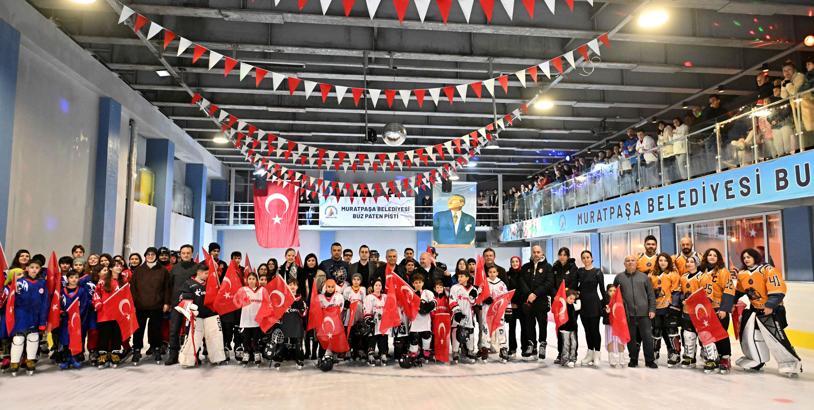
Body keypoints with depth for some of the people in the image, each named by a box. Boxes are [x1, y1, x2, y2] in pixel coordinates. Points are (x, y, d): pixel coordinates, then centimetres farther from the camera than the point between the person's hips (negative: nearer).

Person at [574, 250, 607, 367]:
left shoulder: (597, 272, -1)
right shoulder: (579, 272, 8)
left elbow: (602, 288, -2)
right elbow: (575, 287, 10)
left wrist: (606, 302, -6)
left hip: (594, 303, -4)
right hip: (583, 303, 4)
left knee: (594, 329, -2)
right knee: (587, 330, 9)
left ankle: (596, 354, 6)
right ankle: (590, 353, 18)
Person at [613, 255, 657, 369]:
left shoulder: (644, 277, 9)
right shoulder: (619, 277, 7)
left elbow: (651, 295, 8)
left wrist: (652, 309, 0)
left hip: (643, 313, 0)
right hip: (627, 313, 0)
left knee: (647, 337, 1)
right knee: (631, 338, 6)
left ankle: (650, 360, 13)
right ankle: (633, 360, 18)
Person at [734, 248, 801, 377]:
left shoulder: (768, 270, -16)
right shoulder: (742, 274, 6)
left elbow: (778, 290, -22)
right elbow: (739, 290, 21)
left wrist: (770, 306, -25)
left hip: (771, 309, -7)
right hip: (754, 309, 8)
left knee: (775, 337, -13)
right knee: (748, 335, 7)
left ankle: (791, 363, 2)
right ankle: (756, 361, 21)